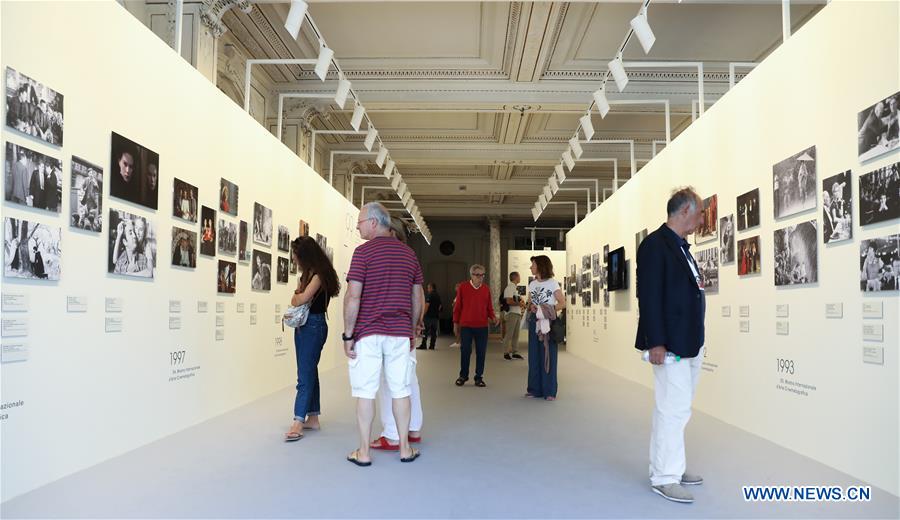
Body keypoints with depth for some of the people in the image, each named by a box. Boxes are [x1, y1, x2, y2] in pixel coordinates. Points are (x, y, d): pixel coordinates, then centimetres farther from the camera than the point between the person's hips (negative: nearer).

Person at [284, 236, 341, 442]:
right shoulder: (307, 274, 16)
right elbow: (295, 299, 14)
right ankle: (313, 418, 18)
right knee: (309, 372, 12)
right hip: (302, 324, 9)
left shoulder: (319, 273, -13)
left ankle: (298, 422, -10)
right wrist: (298, 296, -7)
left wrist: (297, 296, 1)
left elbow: (302, 298, -20)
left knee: (305, 374, -10)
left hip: (314, 325, -9)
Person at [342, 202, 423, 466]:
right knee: (400, 390, 10)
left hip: (368, 332, -4)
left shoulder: (363, 251, -7)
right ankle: (405, 448, 17)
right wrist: (412, 331, 21)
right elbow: (417, 298, 13)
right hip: (400, 332, 4)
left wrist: (347, 335, -7)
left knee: (365, 391, 4)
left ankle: (363, 452, 10)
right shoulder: (409, 253, 9)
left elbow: (353, 297, -13)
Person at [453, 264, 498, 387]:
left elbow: (489, 307, 11)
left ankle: (479, 377, 16)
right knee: (465, 351, 5)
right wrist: (456, 323, 5)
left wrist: (493, 317, -7)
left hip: (482, 326, 2)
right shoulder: (462, 287, -1)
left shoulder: (486, 289, 5)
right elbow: (457, 306, 4)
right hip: (466, 326, -2)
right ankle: (463, 375, 21)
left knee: (481, 352, 4)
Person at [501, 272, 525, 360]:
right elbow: (509, 301, -20)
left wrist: (521, 303, 10)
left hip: (517, 313, 9)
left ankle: (515, 352, 16)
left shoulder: (515, 288, 21)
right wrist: (520, 304, -10)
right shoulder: (509, 288, -11)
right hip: (511, 313, -9)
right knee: (509, 334, -5)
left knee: (516, 334, 11)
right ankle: (506, 353, -1)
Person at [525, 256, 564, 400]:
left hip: (548, 322, -5)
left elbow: (562, 303, -5)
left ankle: (549, 391, 4)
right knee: (534, 355, 5)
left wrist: (547, 311, -15)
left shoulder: (552, 283, -4)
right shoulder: (532, 284, 13)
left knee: (548, 356, -3)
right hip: (534, 322, 5)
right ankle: (535, 388, 14)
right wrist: (531, 307, -4)